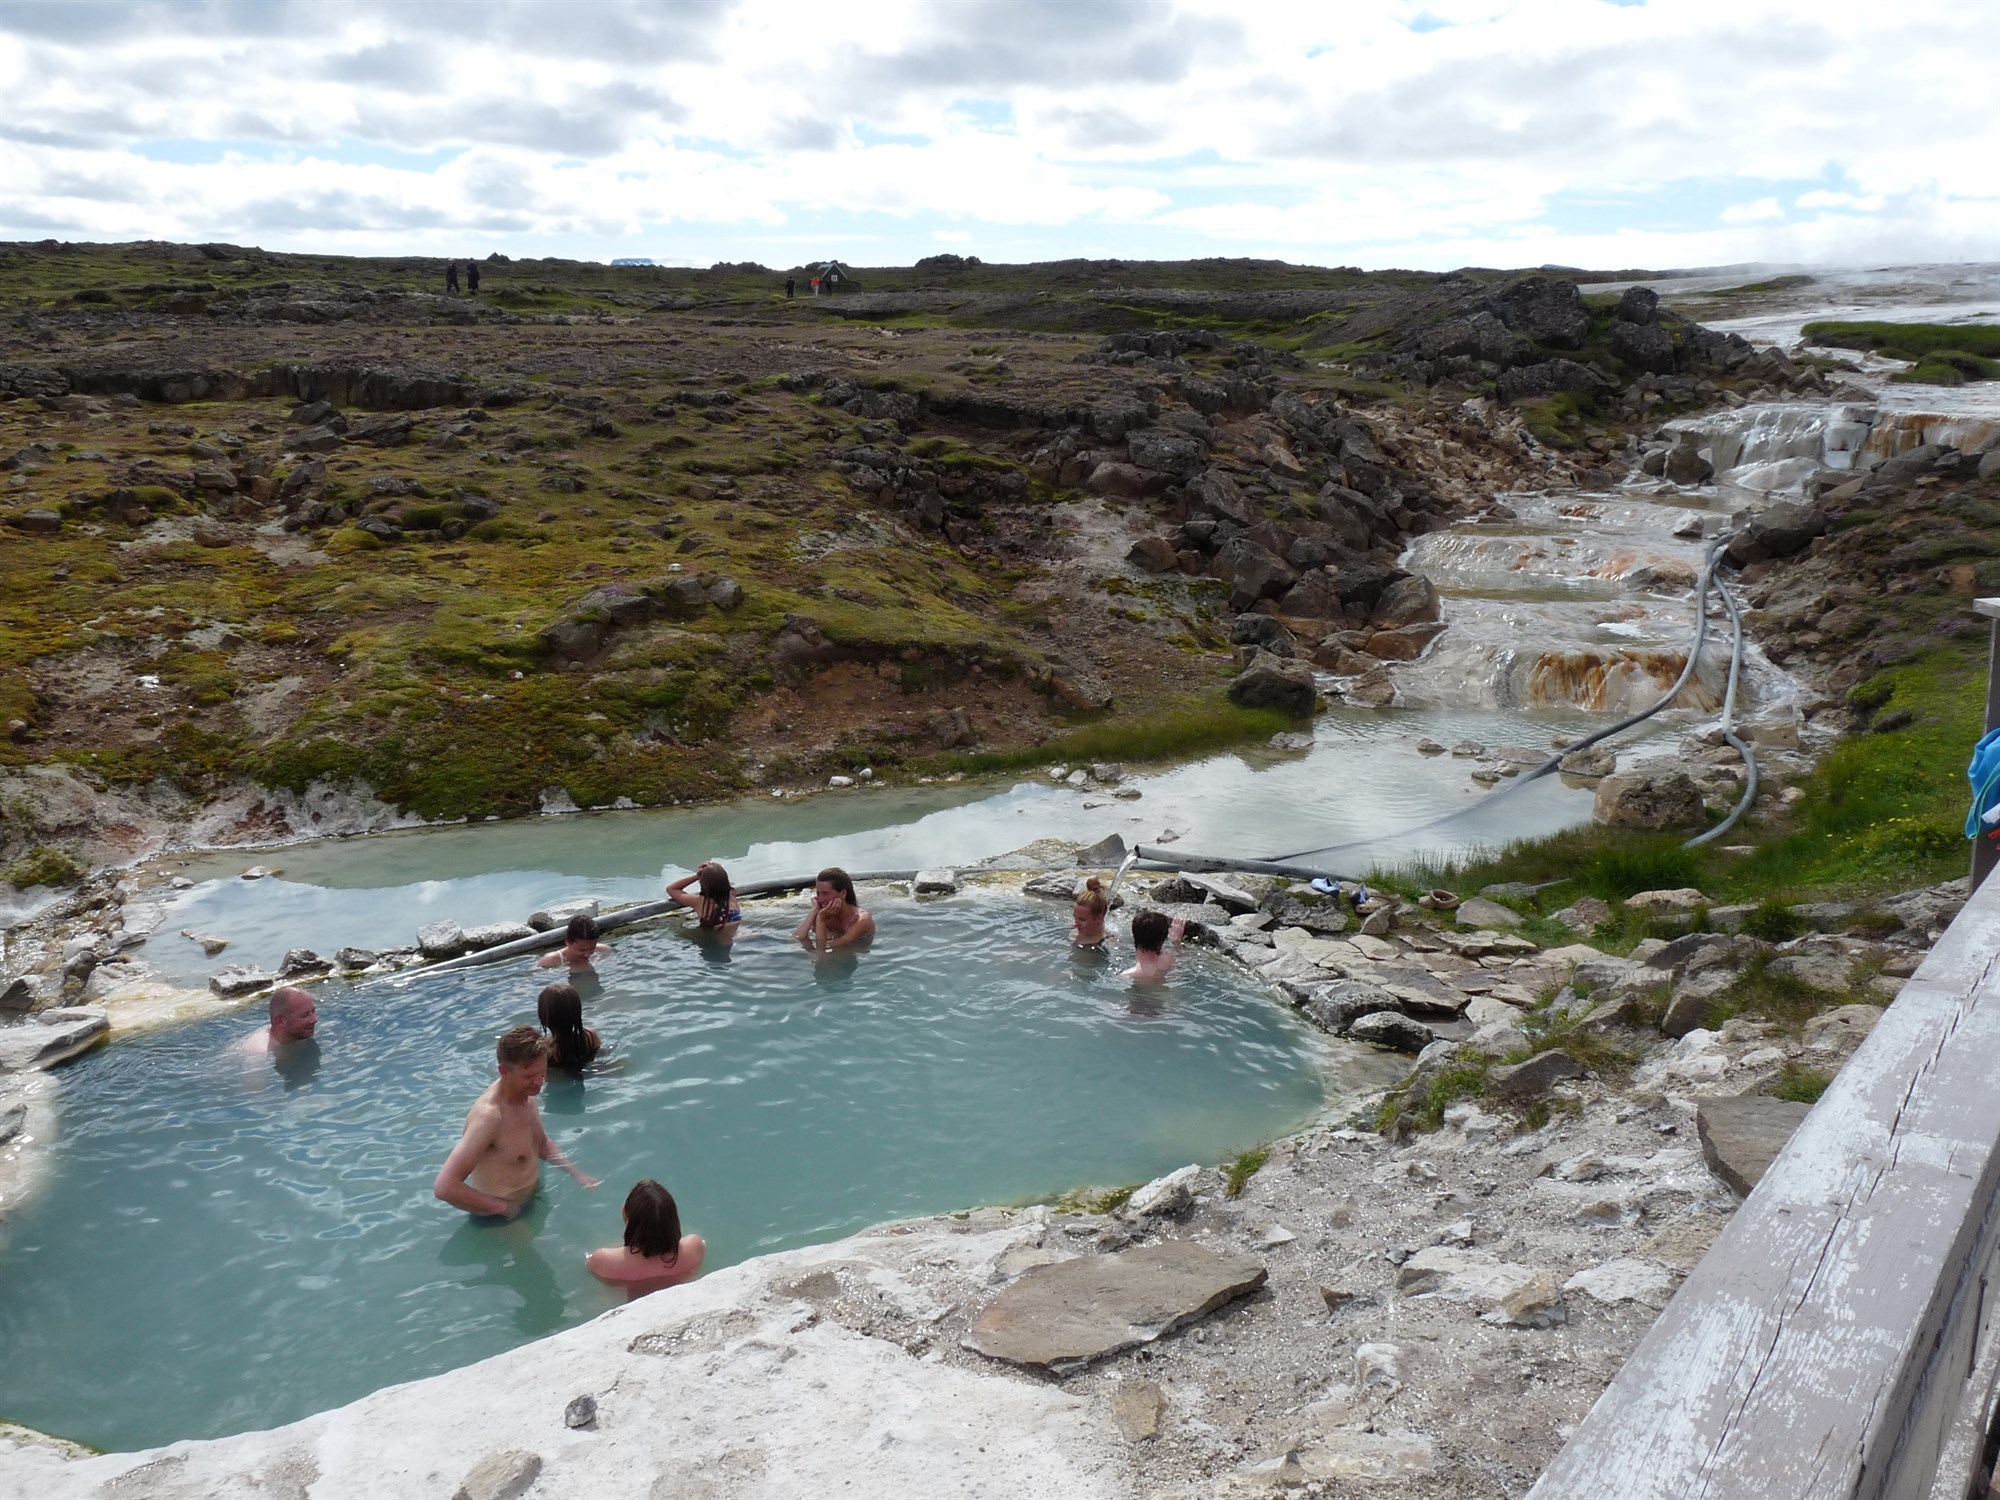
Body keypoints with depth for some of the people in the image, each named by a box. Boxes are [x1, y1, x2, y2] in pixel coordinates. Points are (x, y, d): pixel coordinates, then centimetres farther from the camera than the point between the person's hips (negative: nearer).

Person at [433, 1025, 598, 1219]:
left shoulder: (525, 1094, -4)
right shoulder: (488, 1116, -30)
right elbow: (444, 1187, -35)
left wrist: (577, 1174, 4)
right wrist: (503, 1207, -26)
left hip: (534, 1197, 8)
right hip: (502, 1217, -8)